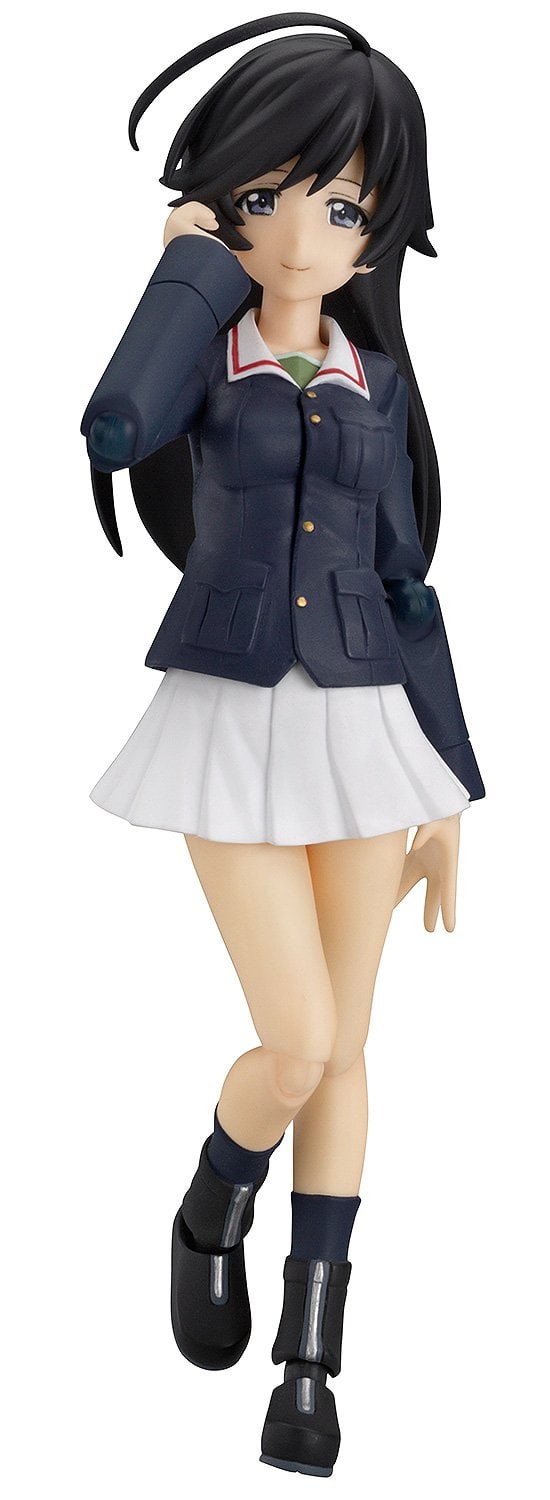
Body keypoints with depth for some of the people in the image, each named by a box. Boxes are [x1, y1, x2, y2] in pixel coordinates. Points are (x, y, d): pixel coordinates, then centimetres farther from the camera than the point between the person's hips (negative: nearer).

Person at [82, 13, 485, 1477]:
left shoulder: (375, 382, 8)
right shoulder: (201, 357, -1)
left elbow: (405, 582, 10)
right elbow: (115, 429, -26)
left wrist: (446, 786, 7)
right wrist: (198, 254, -12)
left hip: (365, 726, 3)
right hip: (236, 729, -3)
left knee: (342, 1049, 5)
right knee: (297, 1046, -9)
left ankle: (312, 1358, 16)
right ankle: (212, 1216, 24)